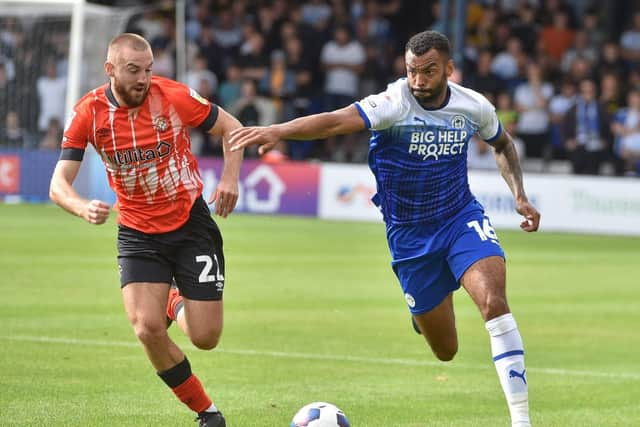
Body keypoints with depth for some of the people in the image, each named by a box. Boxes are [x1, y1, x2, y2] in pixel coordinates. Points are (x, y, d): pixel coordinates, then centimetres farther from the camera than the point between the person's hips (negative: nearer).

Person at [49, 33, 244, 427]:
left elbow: (231, 127, 0)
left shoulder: (174, 96, -14)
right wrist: (84, 208, -33)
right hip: (138, 233, 1)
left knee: (205, 338, -4)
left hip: (191, 222, -1)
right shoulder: (89, 113, -11)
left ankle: (177, 305, 36)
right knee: (148, 329, -19)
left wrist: (230, 178, -16)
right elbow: (59, 183, -11)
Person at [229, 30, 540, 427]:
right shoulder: (395, 104, -21)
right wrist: (278, 130, -54)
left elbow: (503, 144, 16)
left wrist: (520, 194, 3)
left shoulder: (474, 107, -8)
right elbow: (337, 121, -38)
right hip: (409, 234, -1)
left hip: (461, 218, 1)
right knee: (445, 350, 6)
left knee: (494, 301, -25)